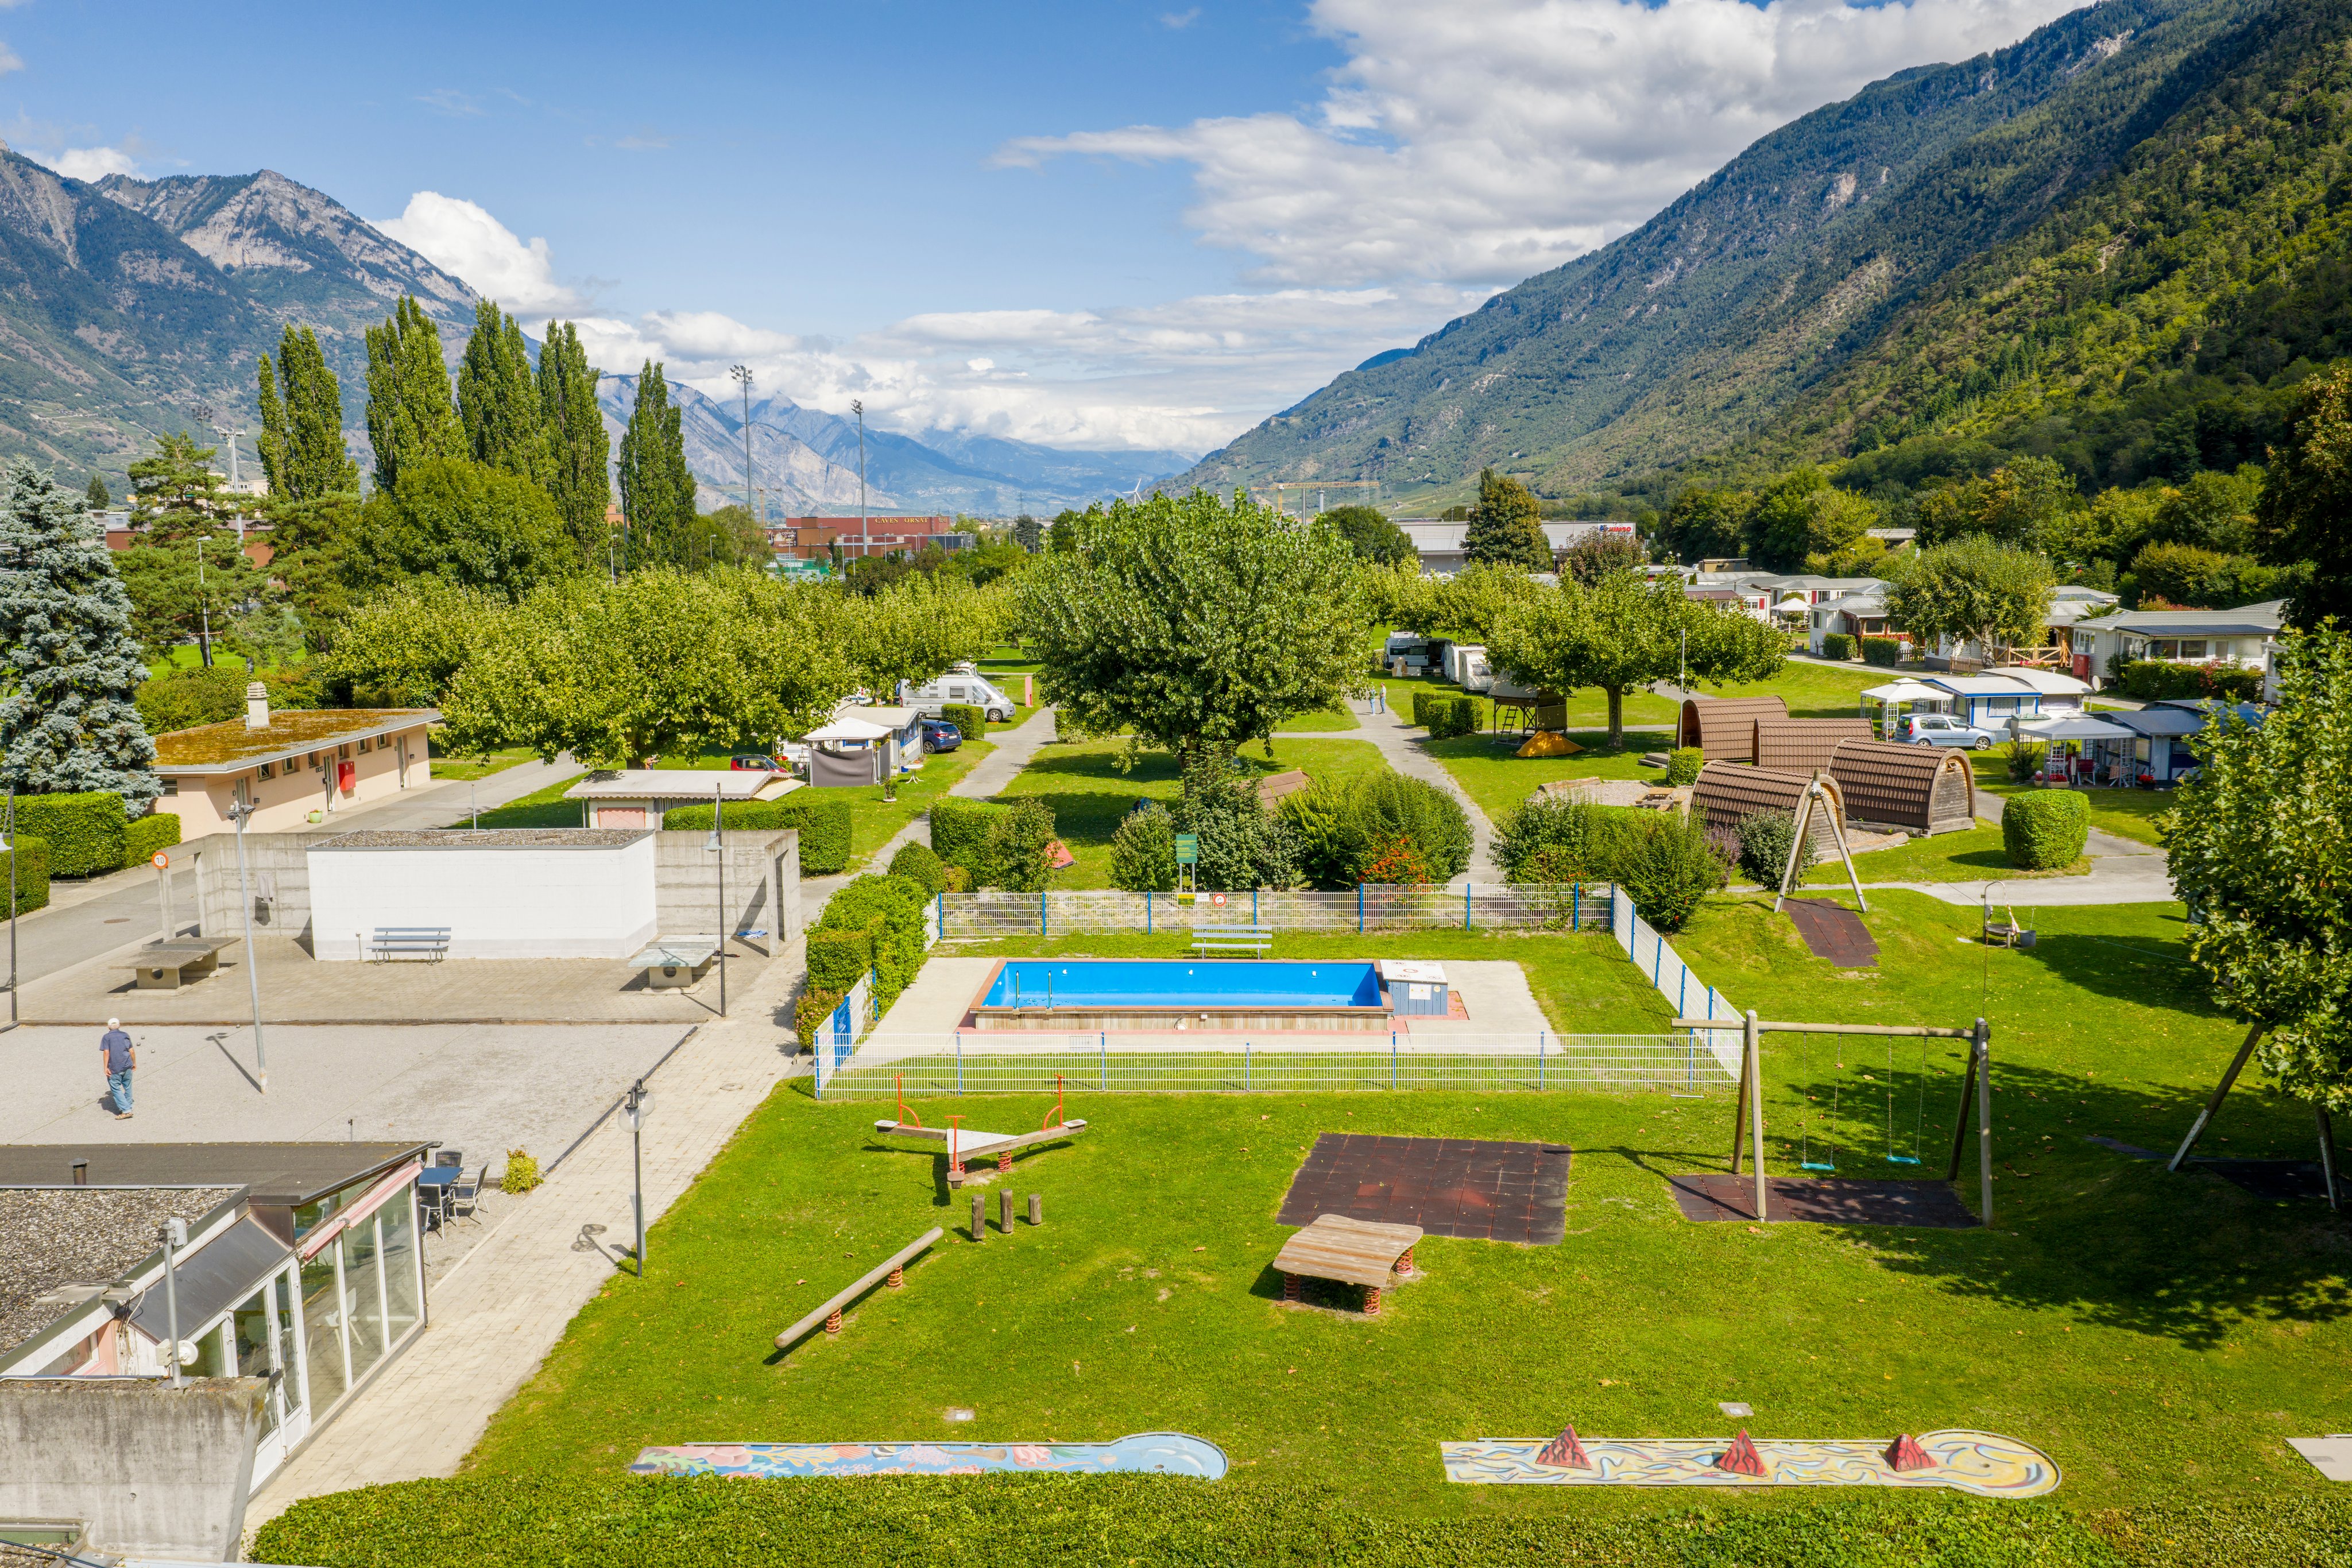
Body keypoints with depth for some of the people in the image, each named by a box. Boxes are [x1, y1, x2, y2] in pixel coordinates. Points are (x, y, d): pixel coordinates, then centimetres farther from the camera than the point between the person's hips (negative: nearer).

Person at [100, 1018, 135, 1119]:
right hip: (127, 1066, 4)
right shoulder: (125, 1035, 9)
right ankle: (128, 1107, 22)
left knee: (116, 1089, 1)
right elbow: (132, 1051, 8)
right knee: (127, 1087, 14)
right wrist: (134, 1063, 21)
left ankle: (126, 1110, -7)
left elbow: (106, 1053, -11)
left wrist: (106, 1068, -9)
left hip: (115, 1068, -4)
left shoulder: (106, 1037, -1)